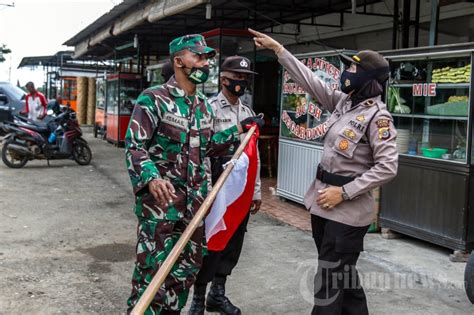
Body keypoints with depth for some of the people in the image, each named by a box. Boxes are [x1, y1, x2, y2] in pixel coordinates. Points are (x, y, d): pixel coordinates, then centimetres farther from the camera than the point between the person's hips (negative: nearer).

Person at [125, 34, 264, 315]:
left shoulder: (204, 106, 12)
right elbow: (134, 147, -14)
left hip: (195, 201, 7)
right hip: (160, 199, -7)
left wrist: (239, 130, 12)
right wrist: (151, 178, -32)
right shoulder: (153, 99, -10)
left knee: (188, 266, 16)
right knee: (152, 269, -3)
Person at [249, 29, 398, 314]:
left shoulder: (377, 116, -15)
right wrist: (277, 48, 14)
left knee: (329, 282, -3)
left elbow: (387, 167, -20)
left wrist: (344, 192, -20)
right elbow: (310, 81, 13)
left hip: (347, 210, -8)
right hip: (325, 203, 8)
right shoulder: (343, 102, 7)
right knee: (342, 275, 19)